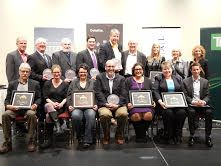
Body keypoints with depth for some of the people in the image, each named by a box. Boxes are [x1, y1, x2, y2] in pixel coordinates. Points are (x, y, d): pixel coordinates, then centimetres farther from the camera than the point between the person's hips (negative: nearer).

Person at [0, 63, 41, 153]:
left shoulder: (35, 84, 15)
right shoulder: (12, 84, 17)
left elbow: (39, 98, 10)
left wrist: (35, 104, -12)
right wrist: (8, 105, -10)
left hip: (28, 108, -1)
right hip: (14, 108, 2)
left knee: (31, 114, -36)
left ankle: (31, 142, -23)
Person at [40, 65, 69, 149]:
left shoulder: (65, 84, 14)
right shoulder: (47, 83, 17)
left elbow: (66, 98, 6)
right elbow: (45, 97, 6)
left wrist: (61, 104, -15)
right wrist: (53, 103, -12)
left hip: (61, 107, -1)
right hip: (49, 104, 1)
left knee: (48, 116, -33)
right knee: (49, 106, -38)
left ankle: (49, 139, -29)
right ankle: (58, 125, -48)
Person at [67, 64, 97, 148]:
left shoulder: (92, 82, 18)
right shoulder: (73, 82, 21)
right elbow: (69, 95, 14)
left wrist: (96, 105, -6)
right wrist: (69, 105, -2)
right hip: (76, 107, 1)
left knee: (91, 115, -35)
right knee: (75, 116, -34)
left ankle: (87, 140, -24)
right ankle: (79, 136, -9)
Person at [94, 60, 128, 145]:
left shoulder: (121, 78, 13)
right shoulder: (99, 77, 10)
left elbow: (123, 94, 4)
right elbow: (98, 93, 0)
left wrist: (117, 104, -12)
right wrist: (106, 104, -12)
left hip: (118, 104, 1)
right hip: (104, 104, -1)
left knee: (123, 114, -30)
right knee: (105, 114, -33)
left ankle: (119, 135, -3)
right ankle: (106, 136, -6)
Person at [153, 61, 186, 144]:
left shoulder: (178, 78, 20)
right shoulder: (158, 78, 11)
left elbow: (182, 92, 14)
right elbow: (155, 91, -2)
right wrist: (160, 101, -18)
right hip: (164, 103, -2)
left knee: (182, 112, -28)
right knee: (169, 113, -32)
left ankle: (178, 136, -13)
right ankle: (169, 137, -16)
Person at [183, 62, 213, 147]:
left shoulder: (205, 81, 14)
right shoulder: (186, 81, 8)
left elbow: (207, 96, 9)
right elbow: (185, 96, 1)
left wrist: (204, 101, -14)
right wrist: (194, 102, -16)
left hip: (203, 104, 2)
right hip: (191, 104, -1)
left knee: (209, 112, -29)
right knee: (191, 111, -34)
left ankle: (208, 136, -18)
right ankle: (192, 136, -21)